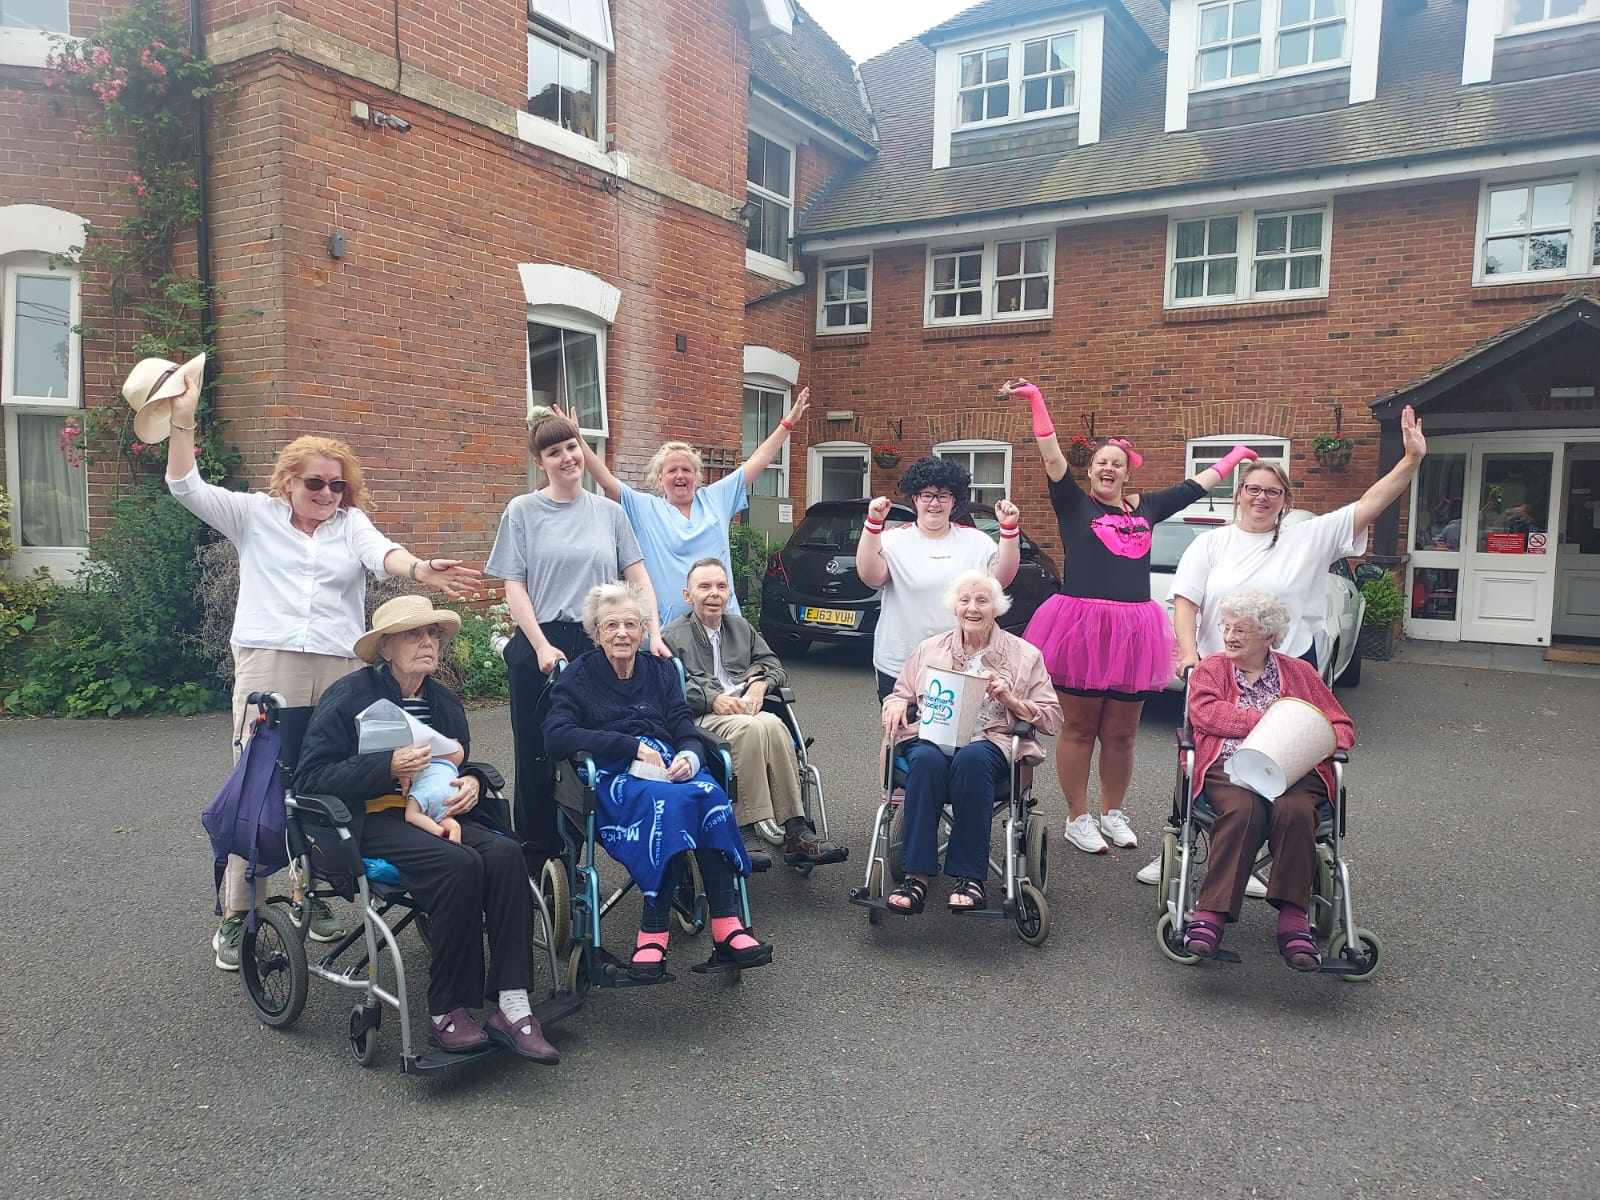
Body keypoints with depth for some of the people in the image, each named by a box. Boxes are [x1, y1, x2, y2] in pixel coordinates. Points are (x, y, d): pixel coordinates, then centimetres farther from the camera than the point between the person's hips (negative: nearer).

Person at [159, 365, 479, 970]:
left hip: (338, 669, 2)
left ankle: (312, 892, 21)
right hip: (266, 662, -1)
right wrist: (183, 419, -8)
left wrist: (420, 568, -30)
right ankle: (237, 912, 5)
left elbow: (380, 552, -7)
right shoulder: (255, 515, 13)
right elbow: (187, 488, 4)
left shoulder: (350, 522, 13)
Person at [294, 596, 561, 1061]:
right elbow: (309, 777, -8)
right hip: (372, 821, -5)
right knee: (459, 864, -33)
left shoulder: (444, 701, 17)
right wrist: (389, 767, -19)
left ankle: (512, 1007, -27)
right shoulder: (348, 695, -2)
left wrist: (471, 782, 5)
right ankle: (446, 1014, -21)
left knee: (505, 853, -26)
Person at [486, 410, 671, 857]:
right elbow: (514, 587, -2)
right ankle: (535, 856, 17)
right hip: (539, 645, -2)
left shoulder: (609, 512, 10)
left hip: (597, 646, 2)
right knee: (537, 757, 4)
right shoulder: (522, 511, 3)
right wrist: (542, 647, -13)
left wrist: (654, 634, -4)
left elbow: (638, 577, 9)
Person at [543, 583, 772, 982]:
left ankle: (726, 924, -36)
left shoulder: (660, 671, 22)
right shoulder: (578, 676, 12)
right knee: (669, 802, -37)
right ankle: (654, 929, -37)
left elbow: (685, 728, 13)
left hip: (670, 764, 3)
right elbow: (556, 735, -5)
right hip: (613, 773, -3)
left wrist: (690, 756, -14)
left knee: (712, 795, -32)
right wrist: (633, 746, -13)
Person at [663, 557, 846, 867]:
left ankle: (796, 832, -37)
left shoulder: (741, 627, 31)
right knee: (750, 727, -37)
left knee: (773, 724, -33)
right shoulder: (673, 636, 13)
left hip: (745, 710, 4)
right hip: (701, 719, -4)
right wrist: (713, 699, -17)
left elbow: (774, 665, 24)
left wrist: (760, 684, 1)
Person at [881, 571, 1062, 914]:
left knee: (971, 758, -38)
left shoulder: (1024, 654, 14)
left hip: (991, 741, -1)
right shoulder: (930, 649, 21)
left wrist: (1009, 698, -6)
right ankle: (917, 876, -35)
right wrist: (896, 704, -2)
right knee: (927, 759, -35)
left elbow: (1052, 719, 10)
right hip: (934, 737, 2)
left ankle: (971, 878, -33)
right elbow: (899, 694, 23)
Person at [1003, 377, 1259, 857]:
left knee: (1120, 734, 11)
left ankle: (1113, 812, 28)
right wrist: (1035, 400, -16)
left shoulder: (1145, 508, 15)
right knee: (1078, 730, 4)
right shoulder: (1074, 504, 3)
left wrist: (1237, 454, 36)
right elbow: (1052, 458, -8)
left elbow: (1198, 484, 26)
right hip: (1081, 627, -4)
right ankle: (1077, 818, 16)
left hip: (1131, 631, 4)